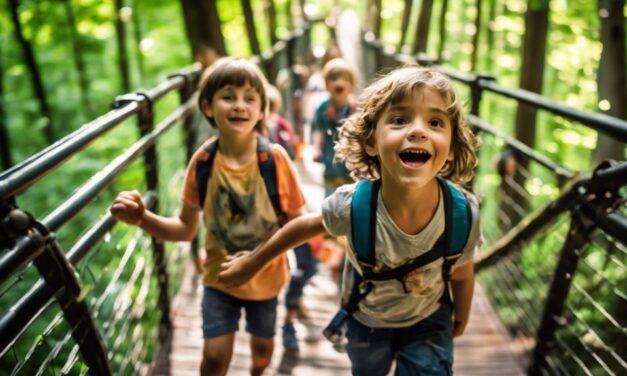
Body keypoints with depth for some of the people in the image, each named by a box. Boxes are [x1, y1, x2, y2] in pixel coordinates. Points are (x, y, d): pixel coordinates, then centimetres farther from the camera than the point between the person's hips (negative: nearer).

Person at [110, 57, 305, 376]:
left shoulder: (275, 158, -21)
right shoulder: (203, 161, -17)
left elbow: (295, 221, -10)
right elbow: (186, 229, -11)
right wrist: (142, 218, -25)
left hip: (265, 276, 0)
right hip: (220, 275, 0)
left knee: (262, 344, 21)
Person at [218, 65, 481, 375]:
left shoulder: (463, 214, -32)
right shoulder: (352, 205, -35)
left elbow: (461, 274, -10)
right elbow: (305, 226, -13)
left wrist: (462, 317, 10)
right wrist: (252, 263, 0)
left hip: (428, 323, 0)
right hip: (366, 320, 1)